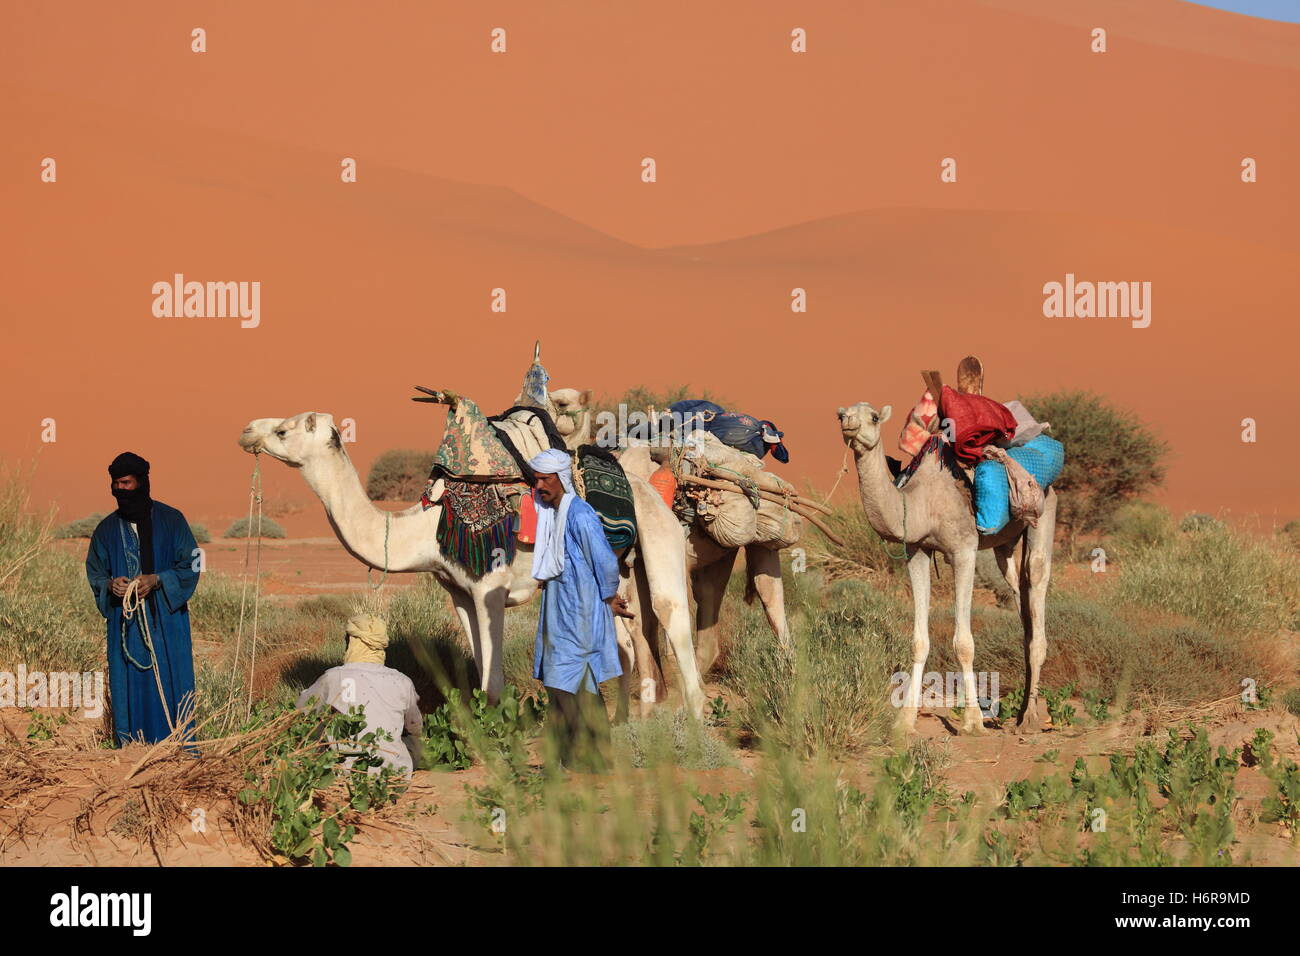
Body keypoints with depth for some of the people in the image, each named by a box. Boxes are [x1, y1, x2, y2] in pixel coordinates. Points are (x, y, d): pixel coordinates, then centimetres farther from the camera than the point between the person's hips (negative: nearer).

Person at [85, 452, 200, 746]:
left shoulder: (171, 520, -1)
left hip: (166, 621, -2)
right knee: (128, 687, 1)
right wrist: (110, 585, -9)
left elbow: (190, 567, -1)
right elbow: (94, 573, 14)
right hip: (125, 625, 2)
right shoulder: (107, 529, 7)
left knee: (169, 685, -2)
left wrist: (157, 581, -17)